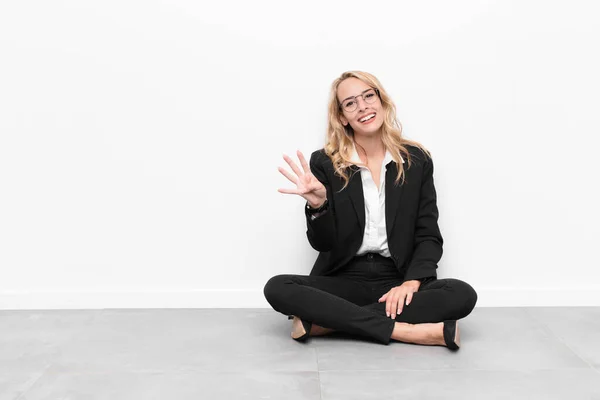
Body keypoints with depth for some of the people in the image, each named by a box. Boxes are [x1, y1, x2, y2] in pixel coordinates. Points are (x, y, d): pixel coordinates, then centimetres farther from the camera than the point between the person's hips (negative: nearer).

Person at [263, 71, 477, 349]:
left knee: (463, 295, -26)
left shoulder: (417, 160, 4)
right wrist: (317, 203, -24)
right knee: (277, 288, -26)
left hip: (398, 281, 1)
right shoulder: (324, 163, 0)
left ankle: (324, 321, -23)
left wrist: (411, 282, -14)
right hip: (344, 281, -1)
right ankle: (411, 331, -28)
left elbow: (429, 236, 4)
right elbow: (322, 243, -4)